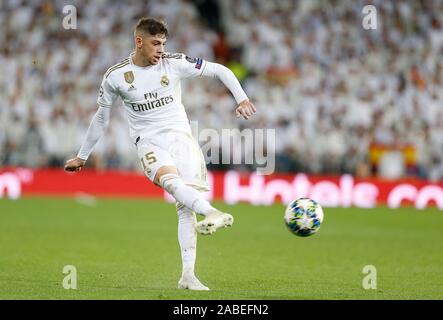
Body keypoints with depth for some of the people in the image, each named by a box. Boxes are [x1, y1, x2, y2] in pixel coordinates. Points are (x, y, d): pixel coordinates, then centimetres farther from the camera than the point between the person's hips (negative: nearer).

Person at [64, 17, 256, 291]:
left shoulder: (175, 63, 0)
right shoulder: (115, 76, 1)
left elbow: (220, 70, 7)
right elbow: (101, 118, 15)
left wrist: (242, 99, -6)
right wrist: (82, 156, 21)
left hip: (181, 137, 1)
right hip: (149, 142, -1)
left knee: (186, 206, -10)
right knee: (170, 180, -35)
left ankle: (188, 276, -10)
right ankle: (211, 213, -59)